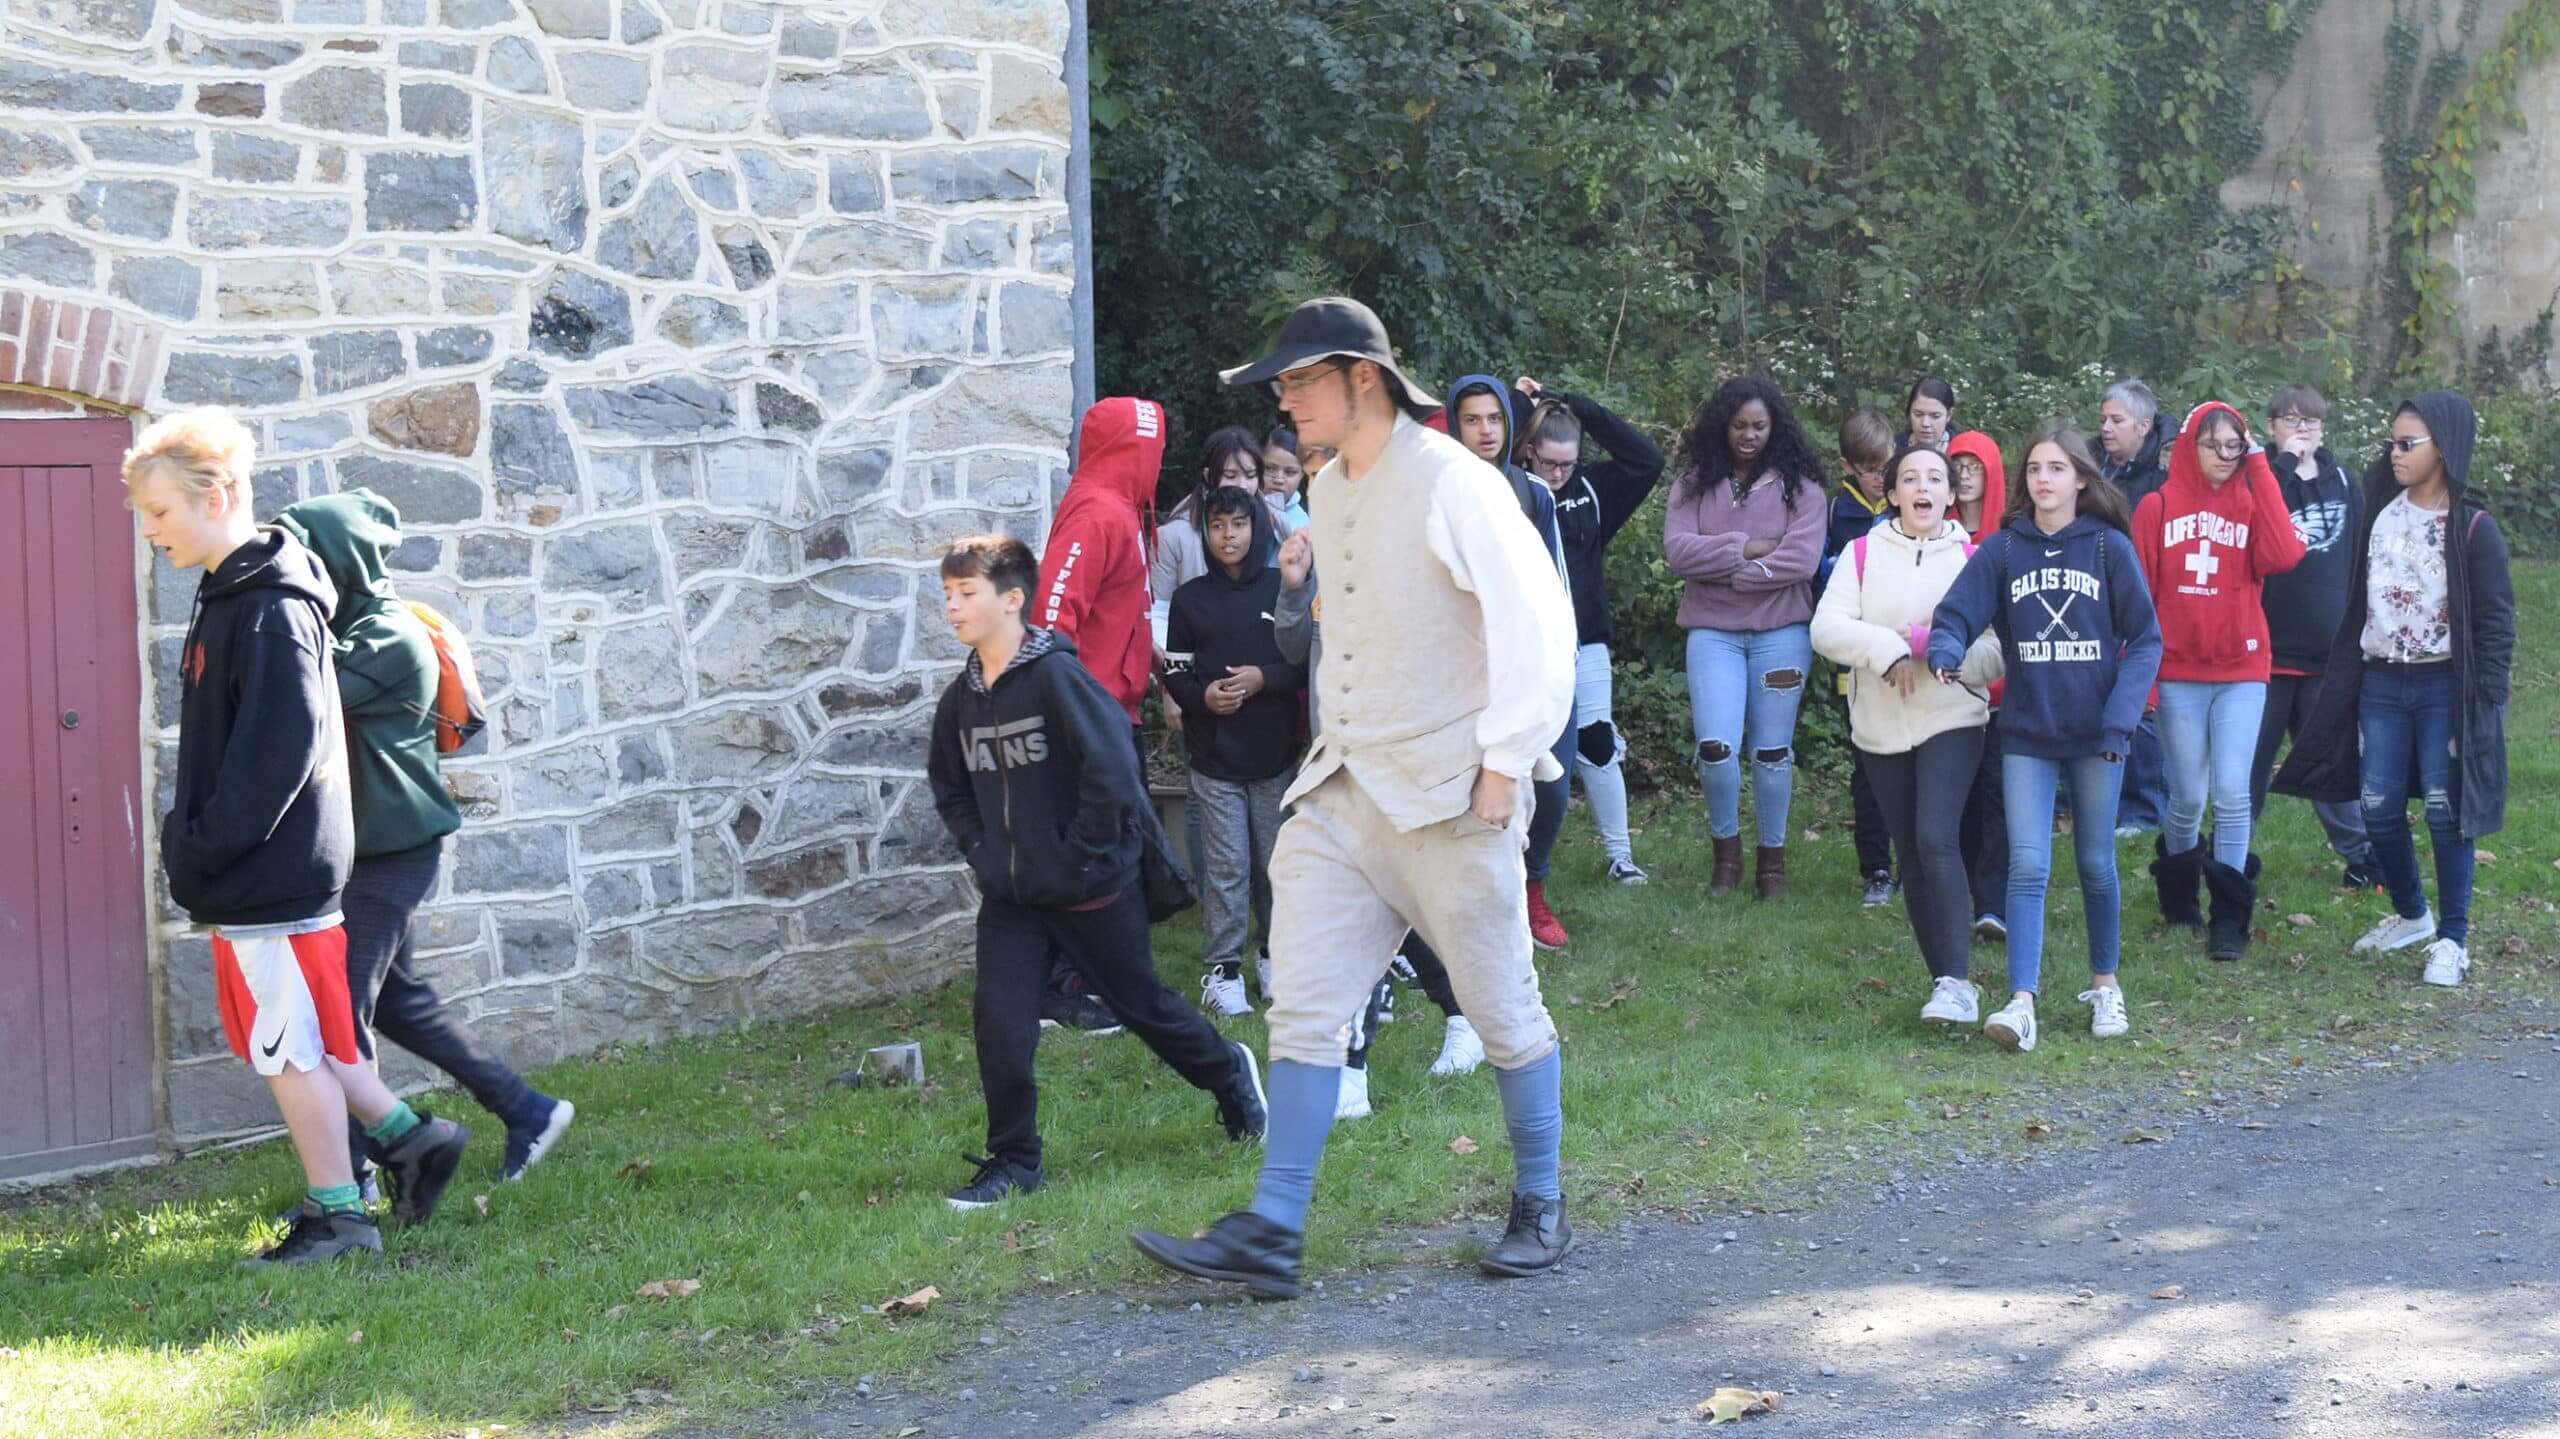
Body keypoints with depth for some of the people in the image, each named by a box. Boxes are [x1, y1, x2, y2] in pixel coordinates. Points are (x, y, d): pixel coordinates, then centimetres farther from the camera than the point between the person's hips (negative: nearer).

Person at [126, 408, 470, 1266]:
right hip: (253, 876, 9)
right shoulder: (227, 598, 13)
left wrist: (207, 848, -19)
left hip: (276, 874, -9)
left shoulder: (272, 611, -17)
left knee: (292, 1045, 0)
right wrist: (192, 841, 12)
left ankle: (335, 1212, 10)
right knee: (290, 1041, 15)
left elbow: (281, 748, -23)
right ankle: (411, 1137, 25)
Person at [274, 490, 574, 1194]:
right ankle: (527, 1109, 26)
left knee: (343, 1010, -8)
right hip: (368, 846, 10)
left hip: (393, 850, -10)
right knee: (399, 999, 16)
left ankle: (353, 1180, -1)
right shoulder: (350, 626, 12)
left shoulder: (391, 638, -17)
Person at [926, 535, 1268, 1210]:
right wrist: (983, 851, 8)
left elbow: (1111, 767, -24)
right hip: (1010, 895, 5)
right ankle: (1013, 1160, 6)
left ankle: (1229, 1073, 39)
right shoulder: (961, 696, 3)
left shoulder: (1055, 675, -20)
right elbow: (949, 787, 20)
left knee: (1143, 1004, 12)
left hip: (1091, 888, -5)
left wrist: (1082, 855, -18)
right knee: (999, 1019, -7)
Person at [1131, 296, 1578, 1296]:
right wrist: (1340, 746, 17)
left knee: (1504, 1013, 6)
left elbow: (1538, 623, -16)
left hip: (1451, 796, -7)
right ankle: (1271, 1234, 1)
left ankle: (1540, 1211, 23)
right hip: (1343, 795, 8)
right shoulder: (1327, 492, 12)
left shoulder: (1451, 482, -13)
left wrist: (1504, 764, -16)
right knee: (1303, 1010, 0)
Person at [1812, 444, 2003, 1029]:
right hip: (1881, 728, 3)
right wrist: (1885, 647, -22)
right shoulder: (1862, 554, 5)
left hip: (1952, 720, -3)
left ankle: (1956, 981, -22)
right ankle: (1946, 982, 15)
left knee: (1937, 839, -20)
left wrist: (1926, 643, -18)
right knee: (1911, 858, 6)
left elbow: (1996, 651, -4)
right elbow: (1827, 628, -6)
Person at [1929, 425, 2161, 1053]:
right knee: (2027, 866, -9)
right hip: (2026, 734, 0)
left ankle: (2104, 984, 30)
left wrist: (2119, 717, -12)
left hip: (2096, 734, 0)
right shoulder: (2002, 549, 1)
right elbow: (1955, 614, -5)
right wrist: (1945, 654, -29)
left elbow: (2145, 637, -1)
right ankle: (2022, 1003, -14)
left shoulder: (2109, 547, -2)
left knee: (2096, 865, 11)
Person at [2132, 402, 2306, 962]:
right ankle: (2177, 895, 29)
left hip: (2241, 671, 1)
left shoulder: (2253, 503, 5)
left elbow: (2284, 554, -15)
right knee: (2188, 797, 5)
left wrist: (2260, 471, -10)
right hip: (2177, 674, -1)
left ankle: (2230, 916, 0)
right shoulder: (2157, 507, 2)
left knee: (2232, 793, -7)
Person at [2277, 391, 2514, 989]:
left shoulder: (2473, 528, -7)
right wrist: (2345, 678, 10)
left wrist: (2486, 698, -11)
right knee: (2379, 809, 6)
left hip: (2444, 687, -5)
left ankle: (2452, 939, 8)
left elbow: (2496, 620, -6)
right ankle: (2411, 913, 28)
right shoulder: (2380, 514, 7)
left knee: (2446, 811, -3)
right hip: (2381, 682, 5)